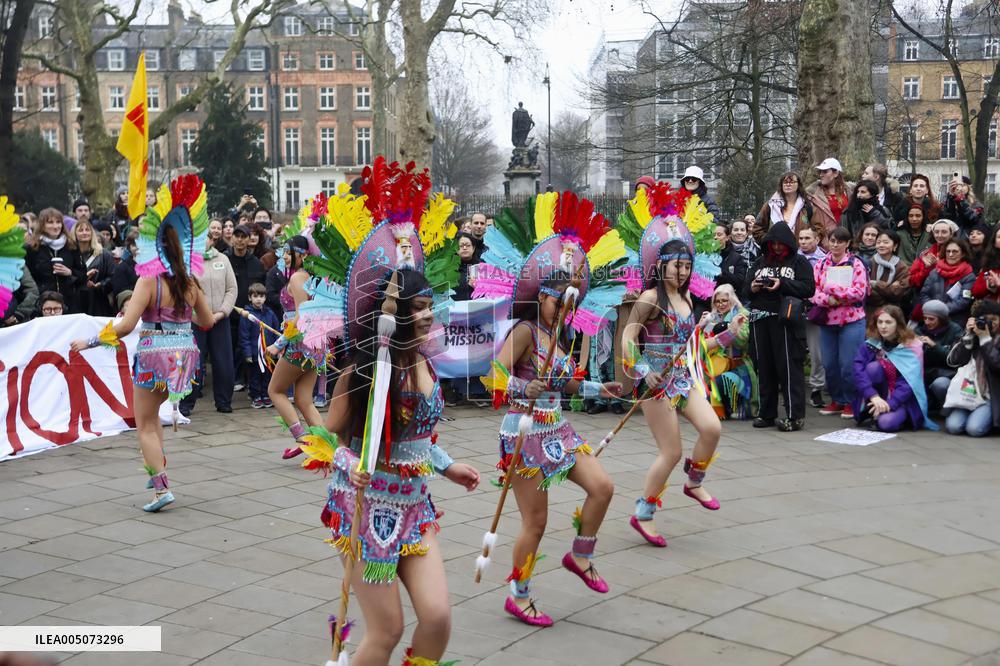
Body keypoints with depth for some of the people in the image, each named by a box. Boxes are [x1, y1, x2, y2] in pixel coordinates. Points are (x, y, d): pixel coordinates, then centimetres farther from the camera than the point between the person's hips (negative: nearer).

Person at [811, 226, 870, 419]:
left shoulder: (856, 264, -2)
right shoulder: (821, 265, 10)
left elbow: (859, 292, -12)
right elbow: (813, 291, 2)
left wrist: (831, 289, -16)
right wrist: (829, 300, -17)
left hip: (851, 321, -4)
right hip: (827, 321, 4)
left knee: (849, 364, -3)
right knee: (829, 364, 8)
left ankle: (851, 402, 10)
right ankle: (837, 400, 22)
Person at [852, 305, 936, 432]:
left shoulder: (912, 347, -10)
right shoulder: (870, 345, -4)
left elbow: (908, 382, -18)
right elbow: (858, 370, -18)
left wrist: (890, 403, -31)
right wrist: (874, 396, -32)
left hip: (902, 399, -3)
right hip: (878, 397, 3)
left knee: (886, 423, -32)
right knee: (873, 367, -25)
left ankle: (901, 415, 3)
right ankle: (875, 411, -12)